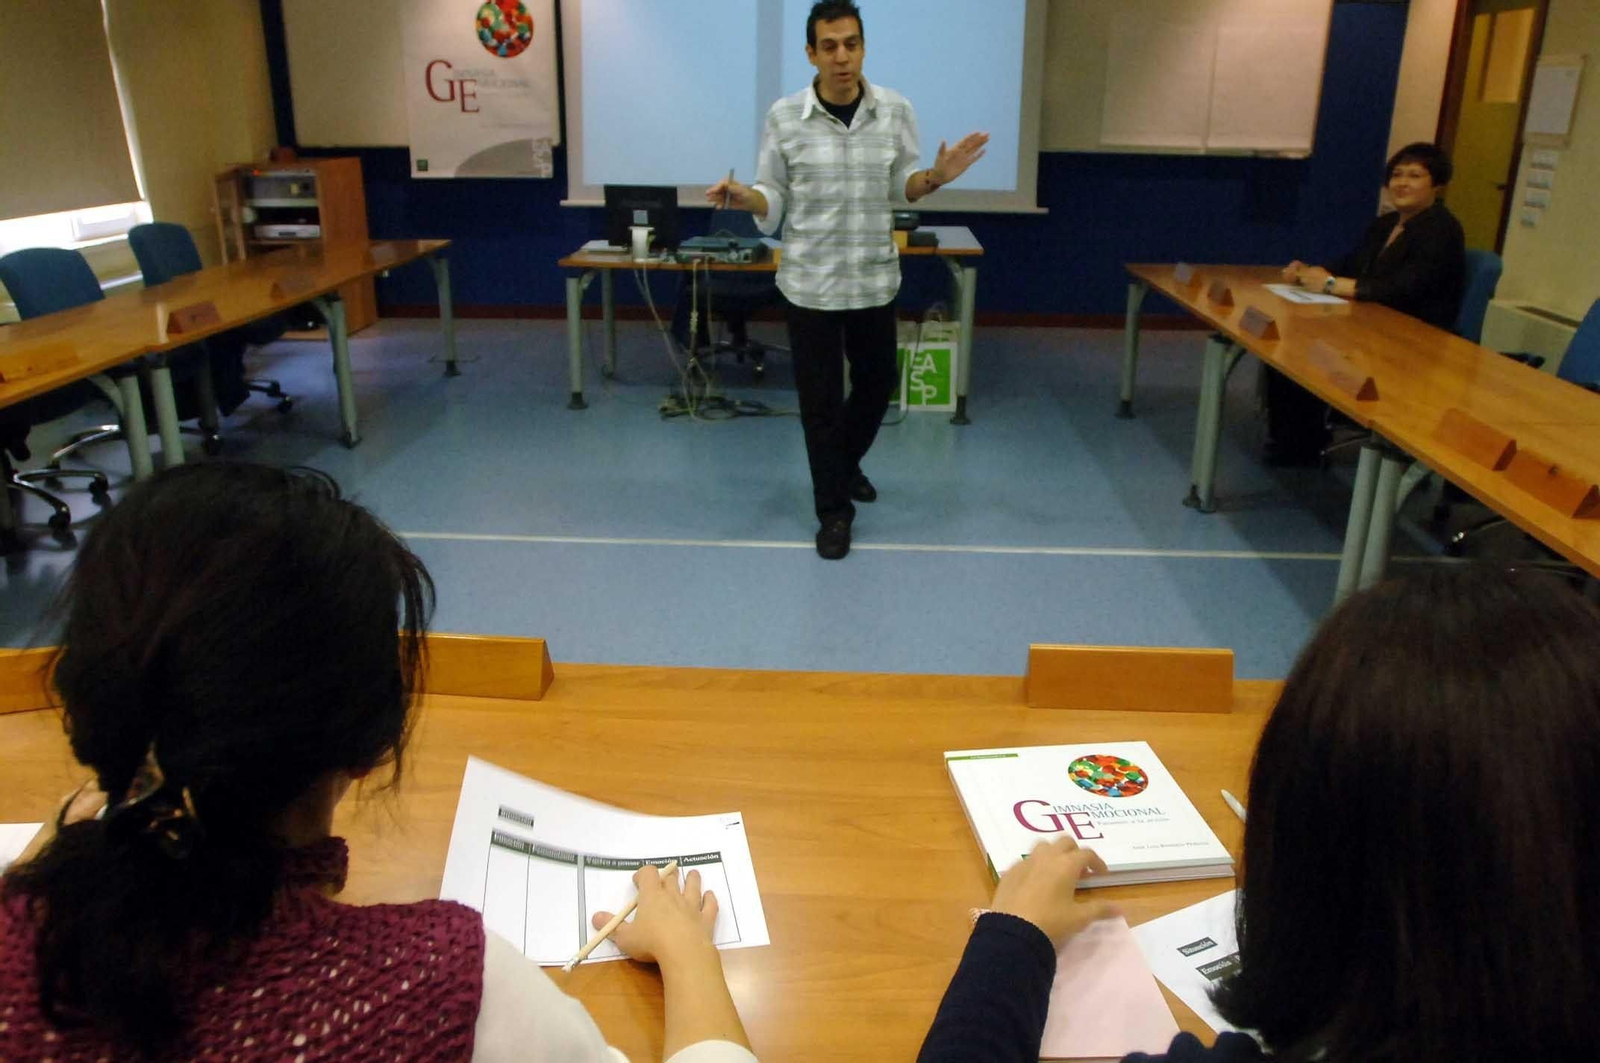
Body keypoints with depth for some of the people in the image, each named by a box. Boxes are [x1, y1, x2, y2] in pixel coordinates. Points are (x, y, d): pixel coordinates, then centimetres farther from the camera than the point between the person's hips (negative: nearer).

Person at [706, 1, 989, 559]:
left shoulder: (896, 110, -2)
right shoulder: (784, 117, -7)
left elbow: (903, 187, 6)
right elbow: (773, 200, -2)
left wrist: (936, 176, -14)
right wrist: (742, 197, -24)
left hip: (874, 279, 3)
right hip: (811, 281, -2)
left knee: (877, 383, 16)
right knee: (820, 400, 4)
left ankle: (846, 463, 46)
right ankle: (833, 511, 19)